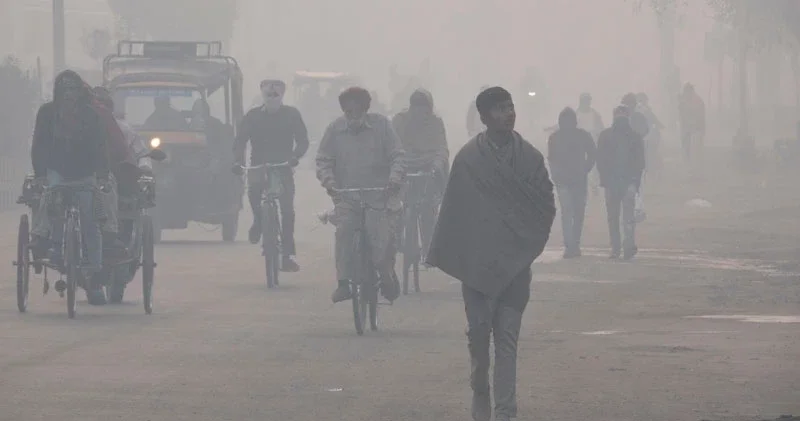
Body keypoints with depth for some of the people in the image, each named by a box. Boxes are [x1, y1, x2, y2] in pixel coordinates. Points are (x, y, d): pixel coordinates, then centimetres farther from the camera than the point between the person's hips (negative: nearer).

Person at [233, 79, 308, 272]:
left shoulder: (291, 115, 3)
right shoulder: (253, 116, 4)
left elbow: (303, 141, -1)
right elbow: (240, 141, 1)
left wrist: (295, 157, -21)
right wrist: (238, 161, -18)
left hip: (283, 168, -1)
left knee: (287, 210, -12)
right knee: (253, 191, -27)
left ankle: (288, 254, -10)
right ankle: (258, 222, 5)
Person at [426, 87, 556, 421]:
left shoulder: (530, 157, 2)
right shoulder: (468, 158, -2)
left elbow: (546, 206, 6)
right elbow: (454, 208, -1)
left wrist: (529, 246, 2)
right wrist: (446, 255, -2)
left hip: (515, 264, 0)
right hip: (476, 263, 0)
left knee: (508, 338, -4)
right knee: (479, 332, 3)